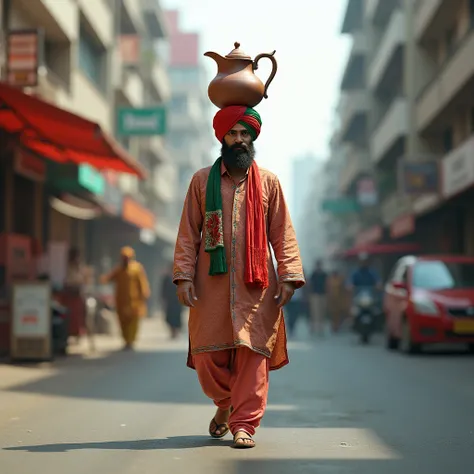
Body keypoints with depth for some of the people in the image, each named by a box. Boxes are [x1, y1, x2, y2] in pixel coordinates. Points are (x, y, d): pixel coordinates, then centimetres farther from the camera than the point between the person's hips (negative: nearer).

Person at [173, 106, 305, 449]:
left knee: (253, 352, -4)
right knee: (208, 352, 0)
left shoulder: (268, 182, 8)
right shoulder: (202, 180, 8)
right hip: (211, 283, 0)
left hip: (256, 284, 0)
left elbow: (282, 234, 6)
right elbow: (188, 233, 6)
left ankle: (244, 424, 3)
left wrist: (289, 276, -4)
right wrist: (184, 275, -4)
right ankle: (224, 404, 28)